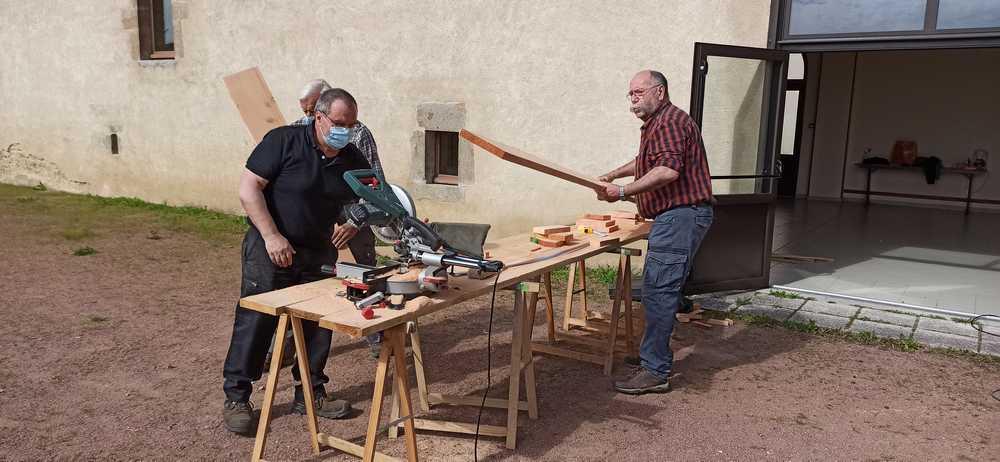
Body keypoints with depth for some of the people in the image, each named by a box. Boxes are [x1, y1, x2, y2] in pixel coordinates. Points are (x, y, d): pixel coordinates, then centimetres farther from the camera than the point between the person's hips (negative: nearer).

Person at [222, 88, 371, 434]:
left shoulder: (354, 160, 1)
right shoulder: (283, 141, -13)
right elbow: (248, 188, -15)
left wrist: (352, 226, -7)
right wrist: (272, 236, -21)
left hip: (319, 252, 5)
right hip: (270, 248, -5)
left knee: (319, 324, 9)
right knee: (254, 322, -1)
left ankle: (310, 393, 26)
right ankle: (236, 398, 13)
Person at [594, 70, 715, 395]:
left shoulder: (669, 122, -11)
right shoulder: (656, 124, 23)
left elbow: (668, 170, -26)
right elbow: (646, 161, 43)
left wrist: (623, 192, -27)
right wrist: (613, 174, 38)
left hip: (681, 215, -11)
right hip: (676, 216, 11)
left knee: (658, 291, -13)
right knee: (661, 290, 14)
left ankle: (655, 371, -10)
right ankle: (656, 355, 22)